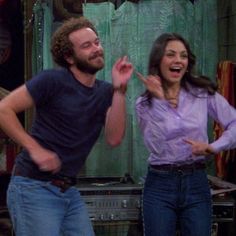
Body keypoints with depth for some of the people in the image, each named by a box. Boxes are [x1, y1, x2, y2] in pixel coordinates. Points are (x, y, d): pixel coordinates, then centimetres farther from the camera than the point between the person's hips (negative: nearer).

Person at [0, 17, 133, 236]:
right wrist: (35, 149, -17)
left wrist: (119, 89, -11)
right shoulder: (53, 80, -10)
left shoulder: (105, 92, 8)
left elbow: (113, 138, -6)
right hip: (34, 188, -6)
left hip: (69, 191, 6)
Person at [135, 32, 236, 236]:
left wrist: (213, 147, -13)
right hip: (160, 185, 0)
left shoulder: (203, 93, 1)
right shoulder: (145, 103, 0)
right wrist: (158, 100, -16)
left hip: (196, 183, 1)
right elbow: (157, 147, -14)